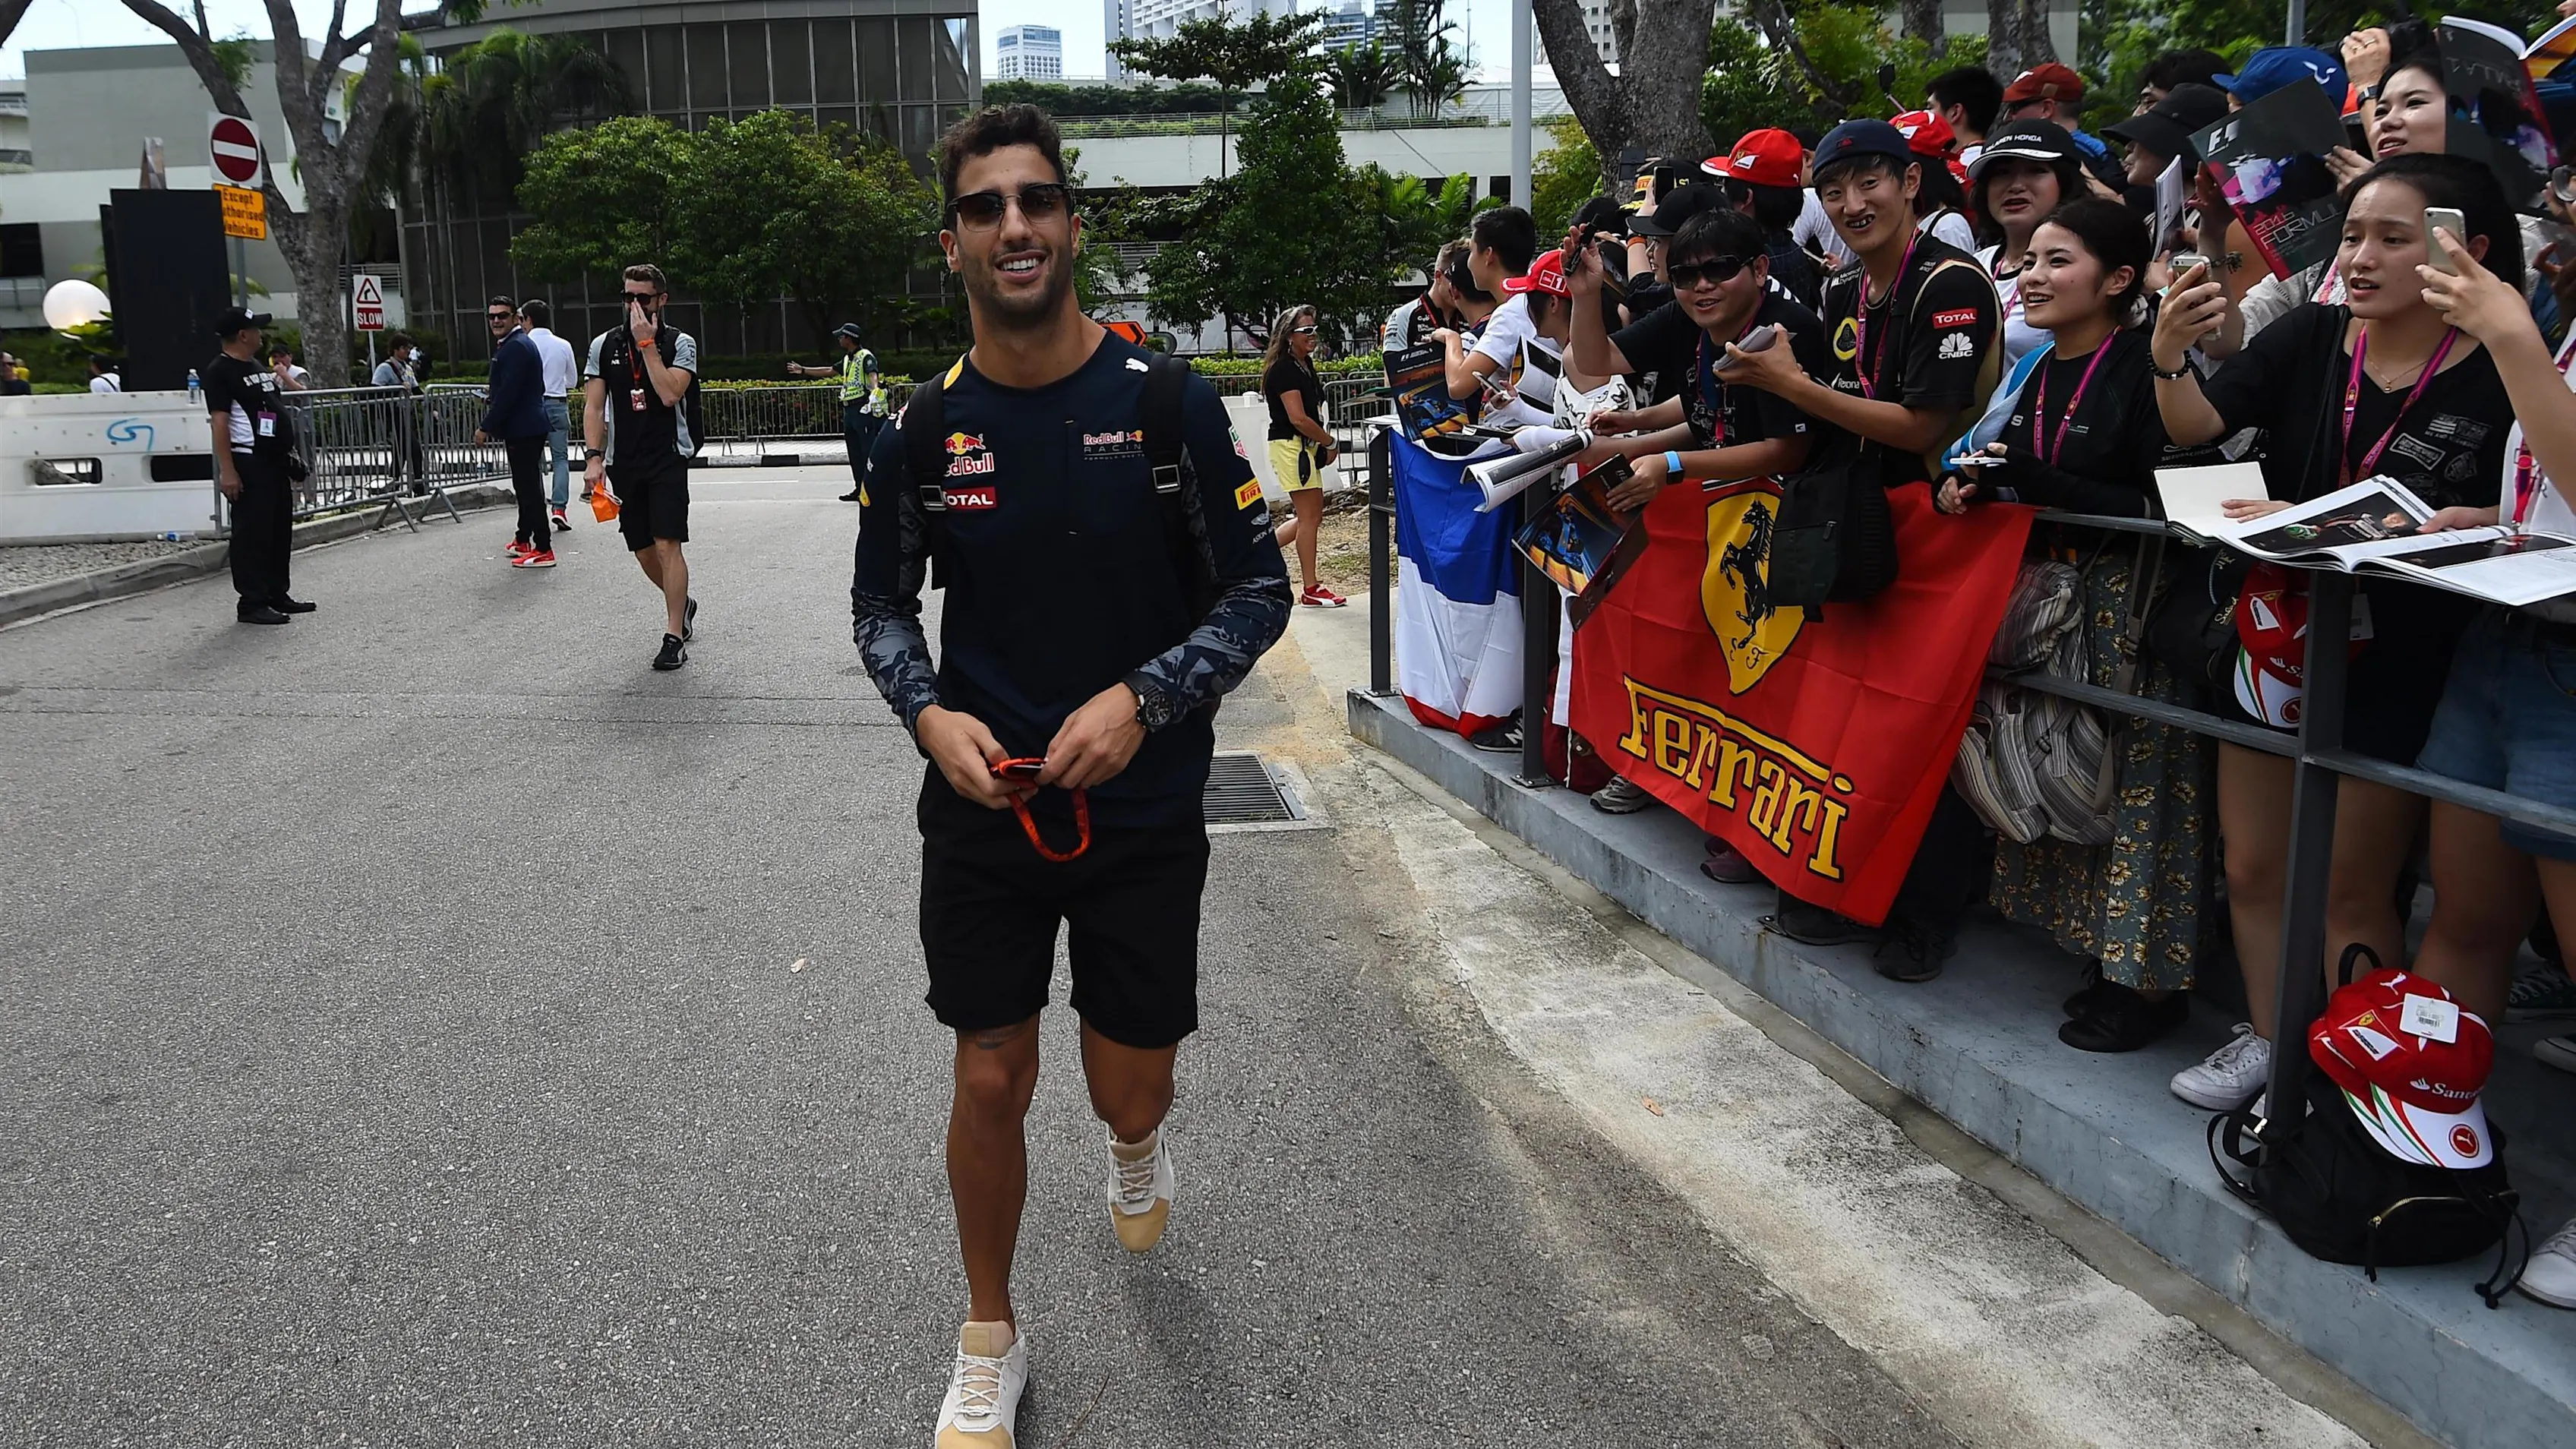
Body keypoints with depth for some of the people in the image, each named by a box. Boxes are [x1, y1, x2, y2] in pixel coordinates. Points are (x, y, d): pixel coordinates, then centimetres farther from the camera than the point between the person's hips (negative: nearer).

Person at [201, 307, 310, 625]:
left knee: (281, 529, 13)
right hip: (248, 462, -10)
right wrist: (226, 470, -22)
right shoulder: (219, 371, -10)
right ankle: (252, 603, -3)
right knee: (252, 532, -7)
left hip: (274, 459, 10)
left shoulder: (257, 367, 18)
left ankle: (277, 595, 22)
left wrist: (289, 450, 20)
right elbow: (220, 422, -16)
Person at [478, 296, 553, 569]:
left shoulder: (516, 347, -16)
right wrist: (493, 394, 17)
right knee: (526, 487, 19)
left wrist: (486, 427, -18)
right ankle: (523, 541, 30)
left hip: (523, 430, -11)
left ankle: (543, 550, -7)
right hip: (523, 427, 11)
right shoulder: (514, 344, 17)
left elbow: (509, 393, -22)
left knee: (529, 488, -9)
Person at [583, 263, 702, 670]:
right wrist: (593, 458, -4)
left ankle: (674, 638, -8)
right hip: (624, 463, 4)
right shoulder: (604, 345, 8)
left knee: (667, 544, -12)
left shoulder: (680, 343, -1)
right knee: (643, 549, 9)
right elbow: (593, 407, 6)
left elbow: (669, 394, -17)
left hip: (668, 458, -4)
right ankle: (682, 605, 36)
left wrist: (647, 343, -14)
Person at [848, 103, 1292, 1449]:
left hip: (1141, 810, -1)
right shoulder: (921, 429, -3)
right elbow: (880, 604, 9)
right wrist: (930, 713, -11)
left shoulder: (1168, 402, -9)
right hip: (981, 810, 1)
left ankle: (1134, 1145, 51)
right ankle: (990, 1339, 31)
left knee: (1130, 1089, 10)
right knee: (991, 1082, 7)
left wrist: (1141, 700, -19)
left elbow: (1257, 591, -5)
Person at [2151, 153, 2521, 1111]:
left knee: (2352, 886, 4)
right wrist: (2169, 355, -29)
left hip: (2396, 663, -4)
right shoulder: (2312, 336, 0)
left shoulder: (2501, 375, -9)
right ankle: (2268, 1042, 30)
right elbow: (2195, 425, -8)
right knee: (2253, 867, 12)